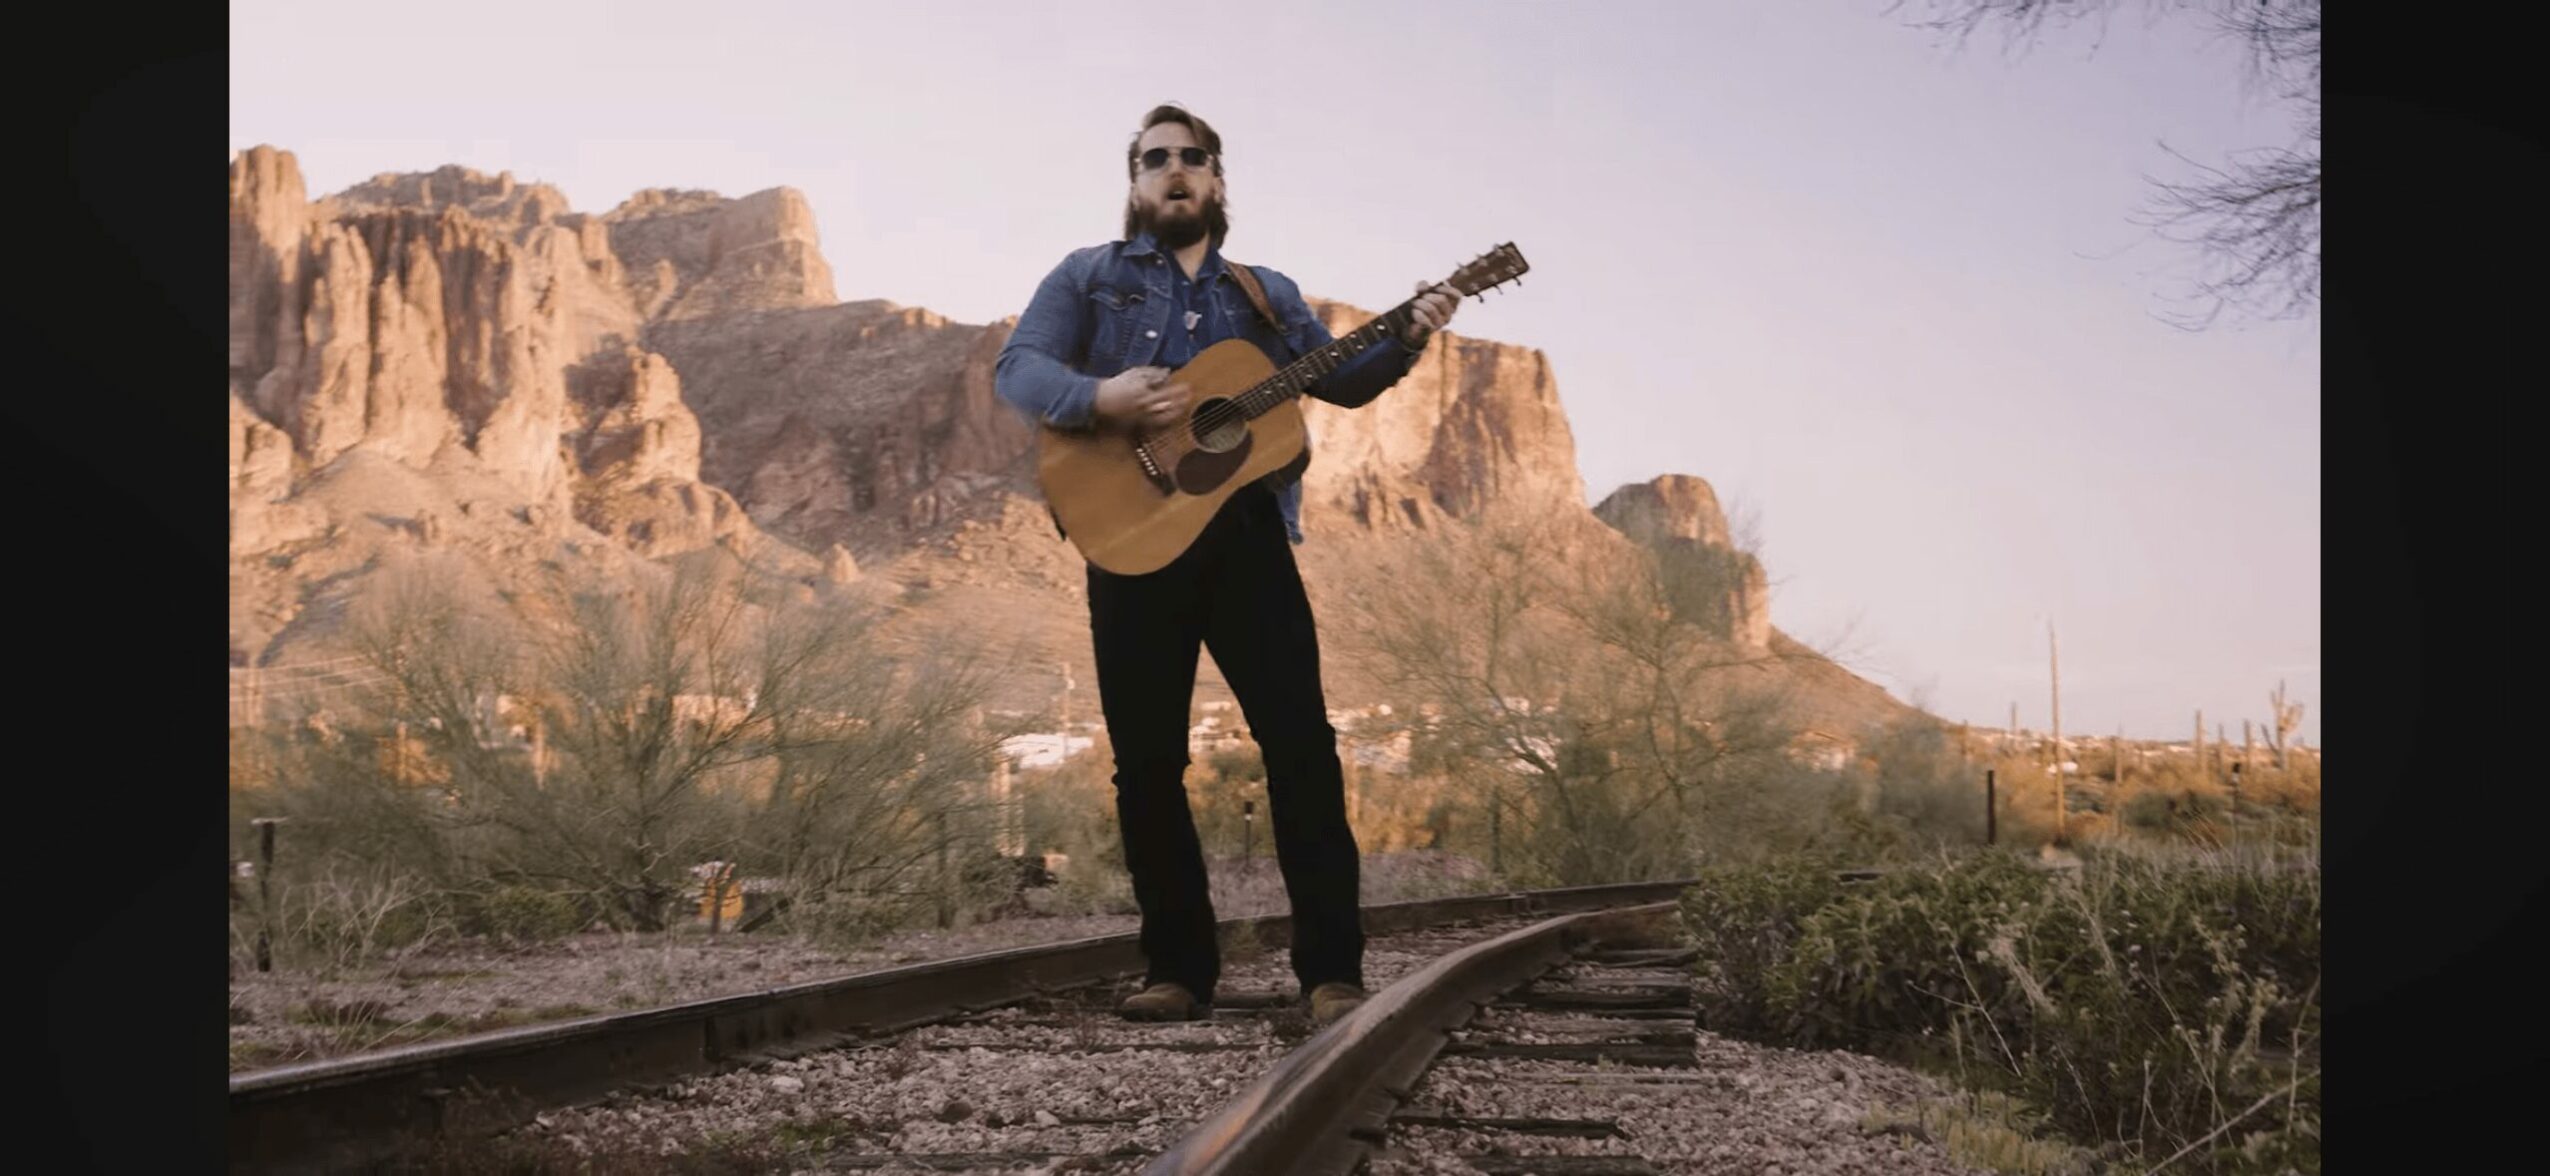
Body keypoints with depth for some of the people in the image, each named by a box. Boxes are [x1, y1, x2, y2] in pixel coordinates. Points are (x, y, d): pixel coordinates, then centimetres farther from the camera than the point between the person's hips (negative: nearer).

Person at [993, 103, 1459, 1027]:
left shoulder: (1266, 293, 20)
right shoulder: (1088, 277, 10)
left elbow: (1341, 381, 18)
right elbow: (1017, 369, -3)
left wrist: (1406, 339, -2)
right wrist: (1099, 398, -23)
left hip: (1245, 534, 2)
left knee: (1301, 741, -7)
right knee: (1147, 761, 1)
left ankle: (1332, 969, -3)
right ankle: (1179, 970, 11)